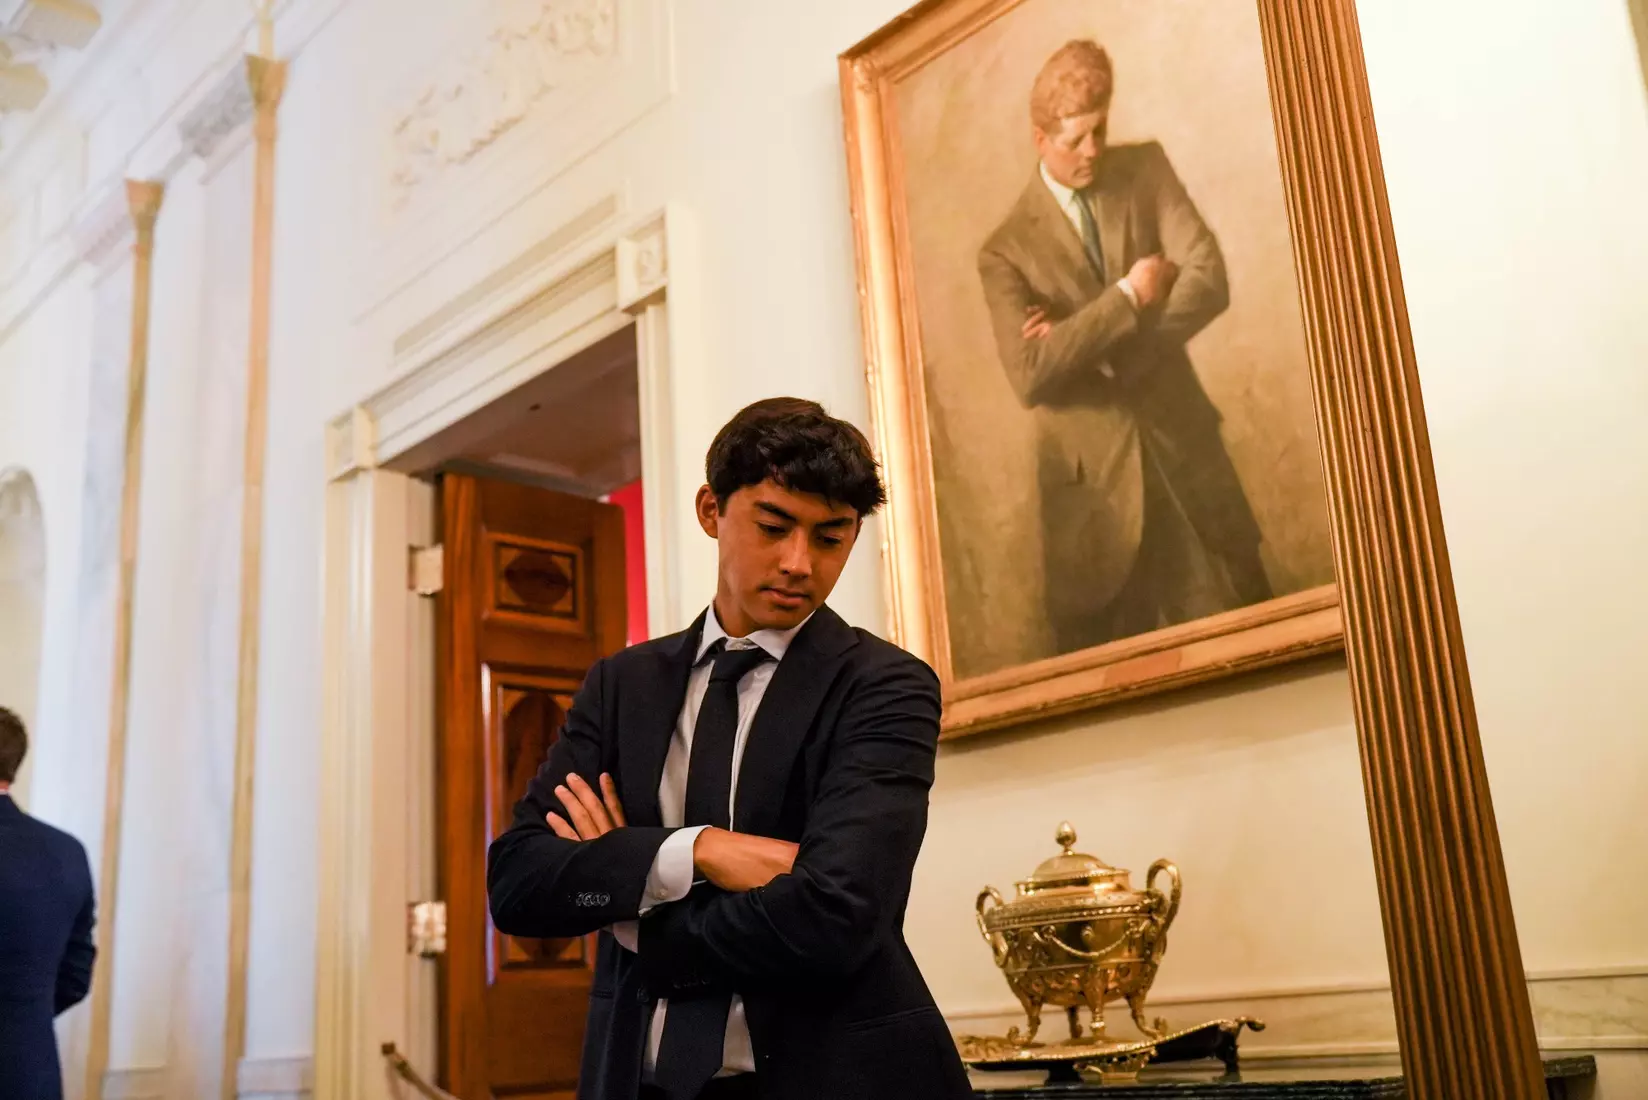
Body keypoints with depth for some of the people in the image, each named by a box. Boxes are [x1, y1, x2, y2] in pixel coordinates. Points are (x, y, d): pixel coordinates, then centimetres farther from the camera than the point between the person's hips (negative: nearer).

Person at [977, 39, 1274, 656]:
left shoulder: (1145, 170, 4)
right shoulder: (1006, 249, -4)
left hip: (1184, 445, 2)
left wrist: (1093, 347, -15)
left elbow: (1209, 281, -8)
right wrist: (1127, 295, -17)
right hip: (1091, 476, -2)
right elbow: (1029, 376, -18)